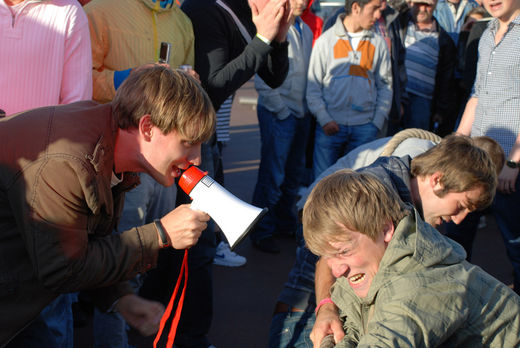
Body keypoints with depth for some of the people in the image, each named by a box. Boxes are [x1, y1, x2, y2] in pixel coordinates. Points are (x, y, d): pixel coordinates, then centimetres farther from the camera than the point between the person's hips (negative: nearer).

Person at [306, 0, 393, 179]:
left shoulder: (378, 43, 7)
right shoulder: (326, 40, 0)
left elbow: (385, 85, 11)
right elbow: (313, 86, 0)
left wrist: (378, 122, 1)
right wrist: (324, 119, -9)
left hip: (365, 126, 2)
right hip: (331, 125, -2)